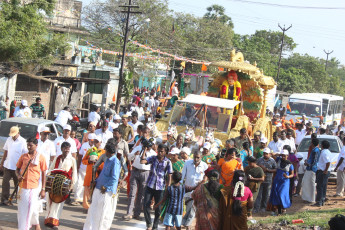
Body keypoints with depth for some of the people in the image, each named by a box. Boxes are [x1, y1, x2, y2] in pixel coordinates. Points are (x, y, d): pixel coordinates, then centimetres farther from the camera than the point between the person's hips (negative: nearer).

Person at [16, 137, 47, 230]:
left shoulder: (40, 157, -2)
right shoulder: (23, 156, 5)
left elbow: (43, 174, 2)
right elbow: (17, 169, 15)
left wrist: (43, 189, -1)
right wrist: (18, 176, -9)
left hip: (34, 188, -3)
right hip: (22, 187, 4)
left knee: (32, 208, -7)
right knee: (21, 209, 10)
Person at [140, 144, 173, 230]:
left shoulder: (168, 162, -2)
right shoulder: (153, 158, 2)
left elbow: (169, 176, -3)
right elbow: (142, 161, -12)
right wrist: (145, 150, -13)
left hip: (160, 188, -1)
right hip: (150, 186, 1)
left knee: (158, 208, 5)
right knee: (146, 205, -3)